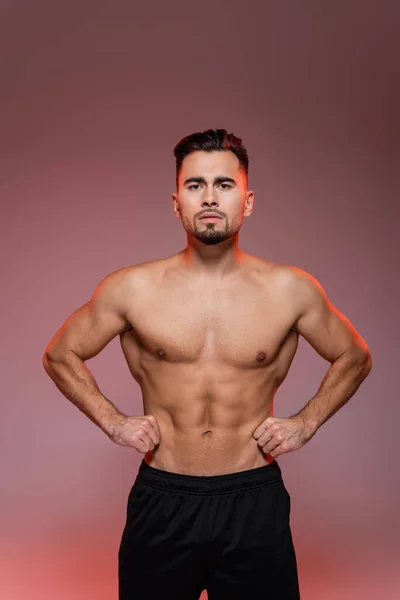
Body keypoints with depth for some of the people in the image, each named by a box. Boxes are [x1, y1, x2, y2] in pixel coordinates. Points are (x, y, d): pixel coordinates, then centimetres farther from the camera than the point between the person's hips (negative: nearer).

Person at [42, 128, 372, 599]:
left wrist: (306, 422, 2)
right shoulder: (131, 289, -6)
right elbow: (60, 355, 9)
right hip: (161, 502, 0)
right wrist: (112, 422, -1)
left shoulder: (291, 290, -4)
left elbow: (354, 358, 12)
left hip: (255, 503, 0)